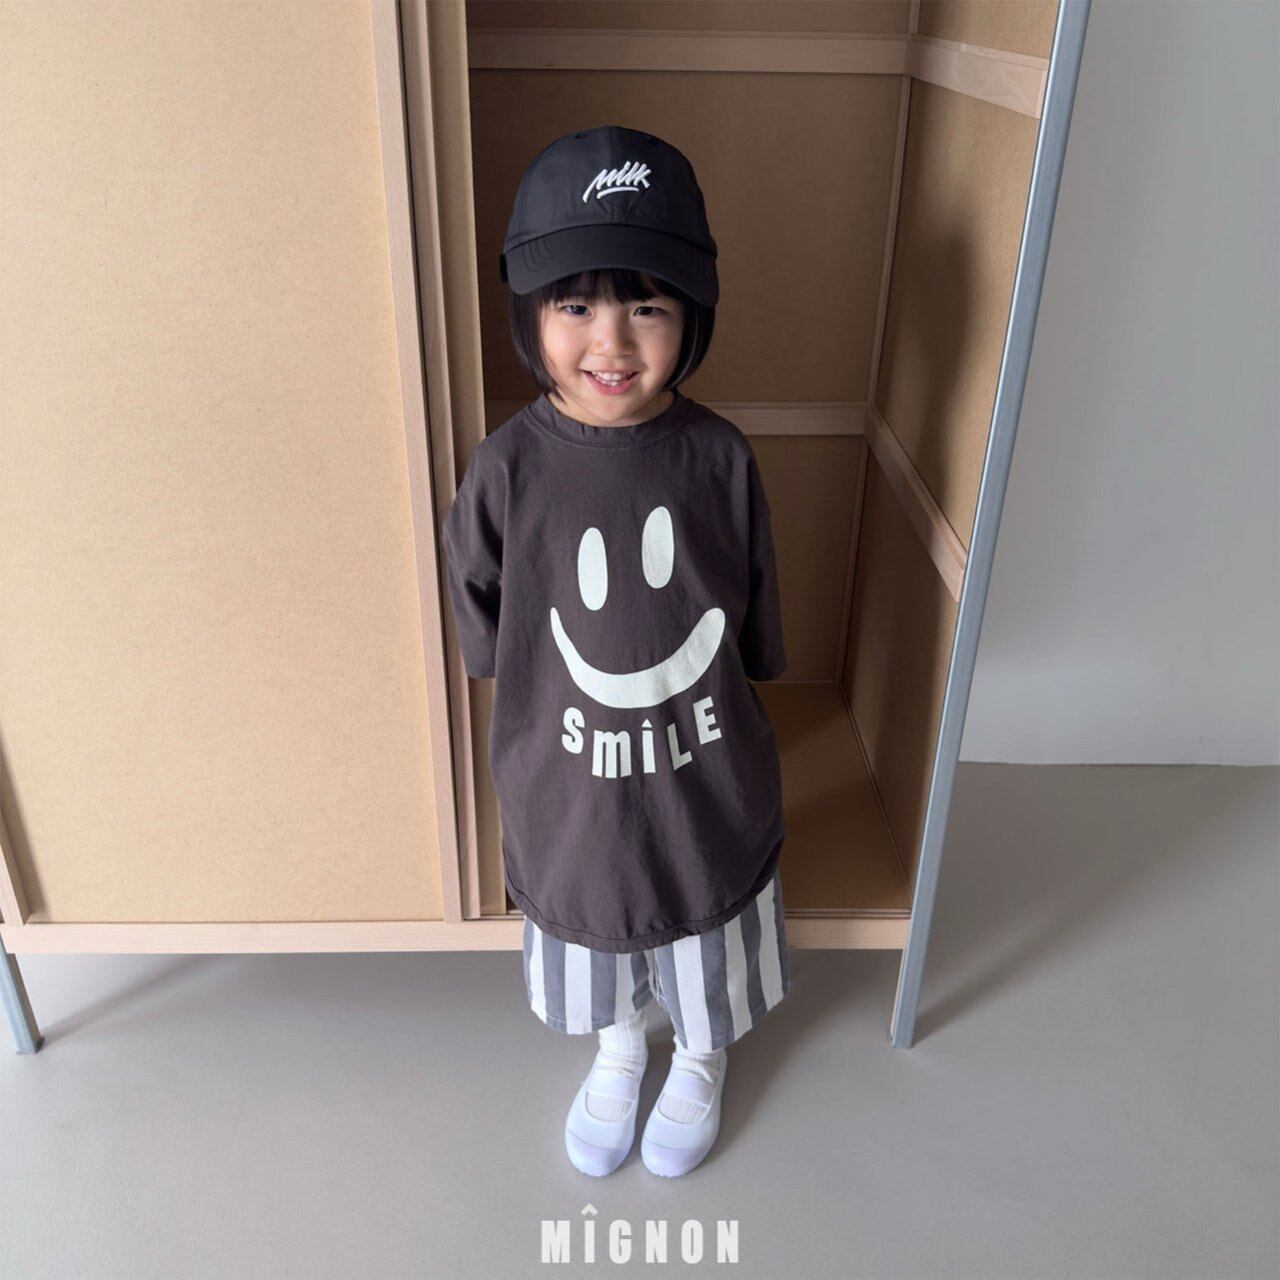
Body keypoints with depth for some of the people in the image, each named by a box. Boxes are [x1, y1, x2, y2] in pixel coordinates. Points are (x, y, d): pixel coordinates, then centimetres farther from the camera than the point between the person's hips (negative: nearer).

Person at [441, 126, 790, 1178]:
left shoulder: (719, 456, -16)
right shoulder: (508, 468, -19)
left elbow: (756, 630, -4)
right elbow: (483, 635, -7)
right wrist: (576, 677, -5)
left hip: (707, 775, 0)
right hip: (570, 782, 0)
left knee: (707, 938, 25)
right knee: (592, 930, 27)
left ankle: (702, 1060, 59)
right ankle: (618, 1049, 61)